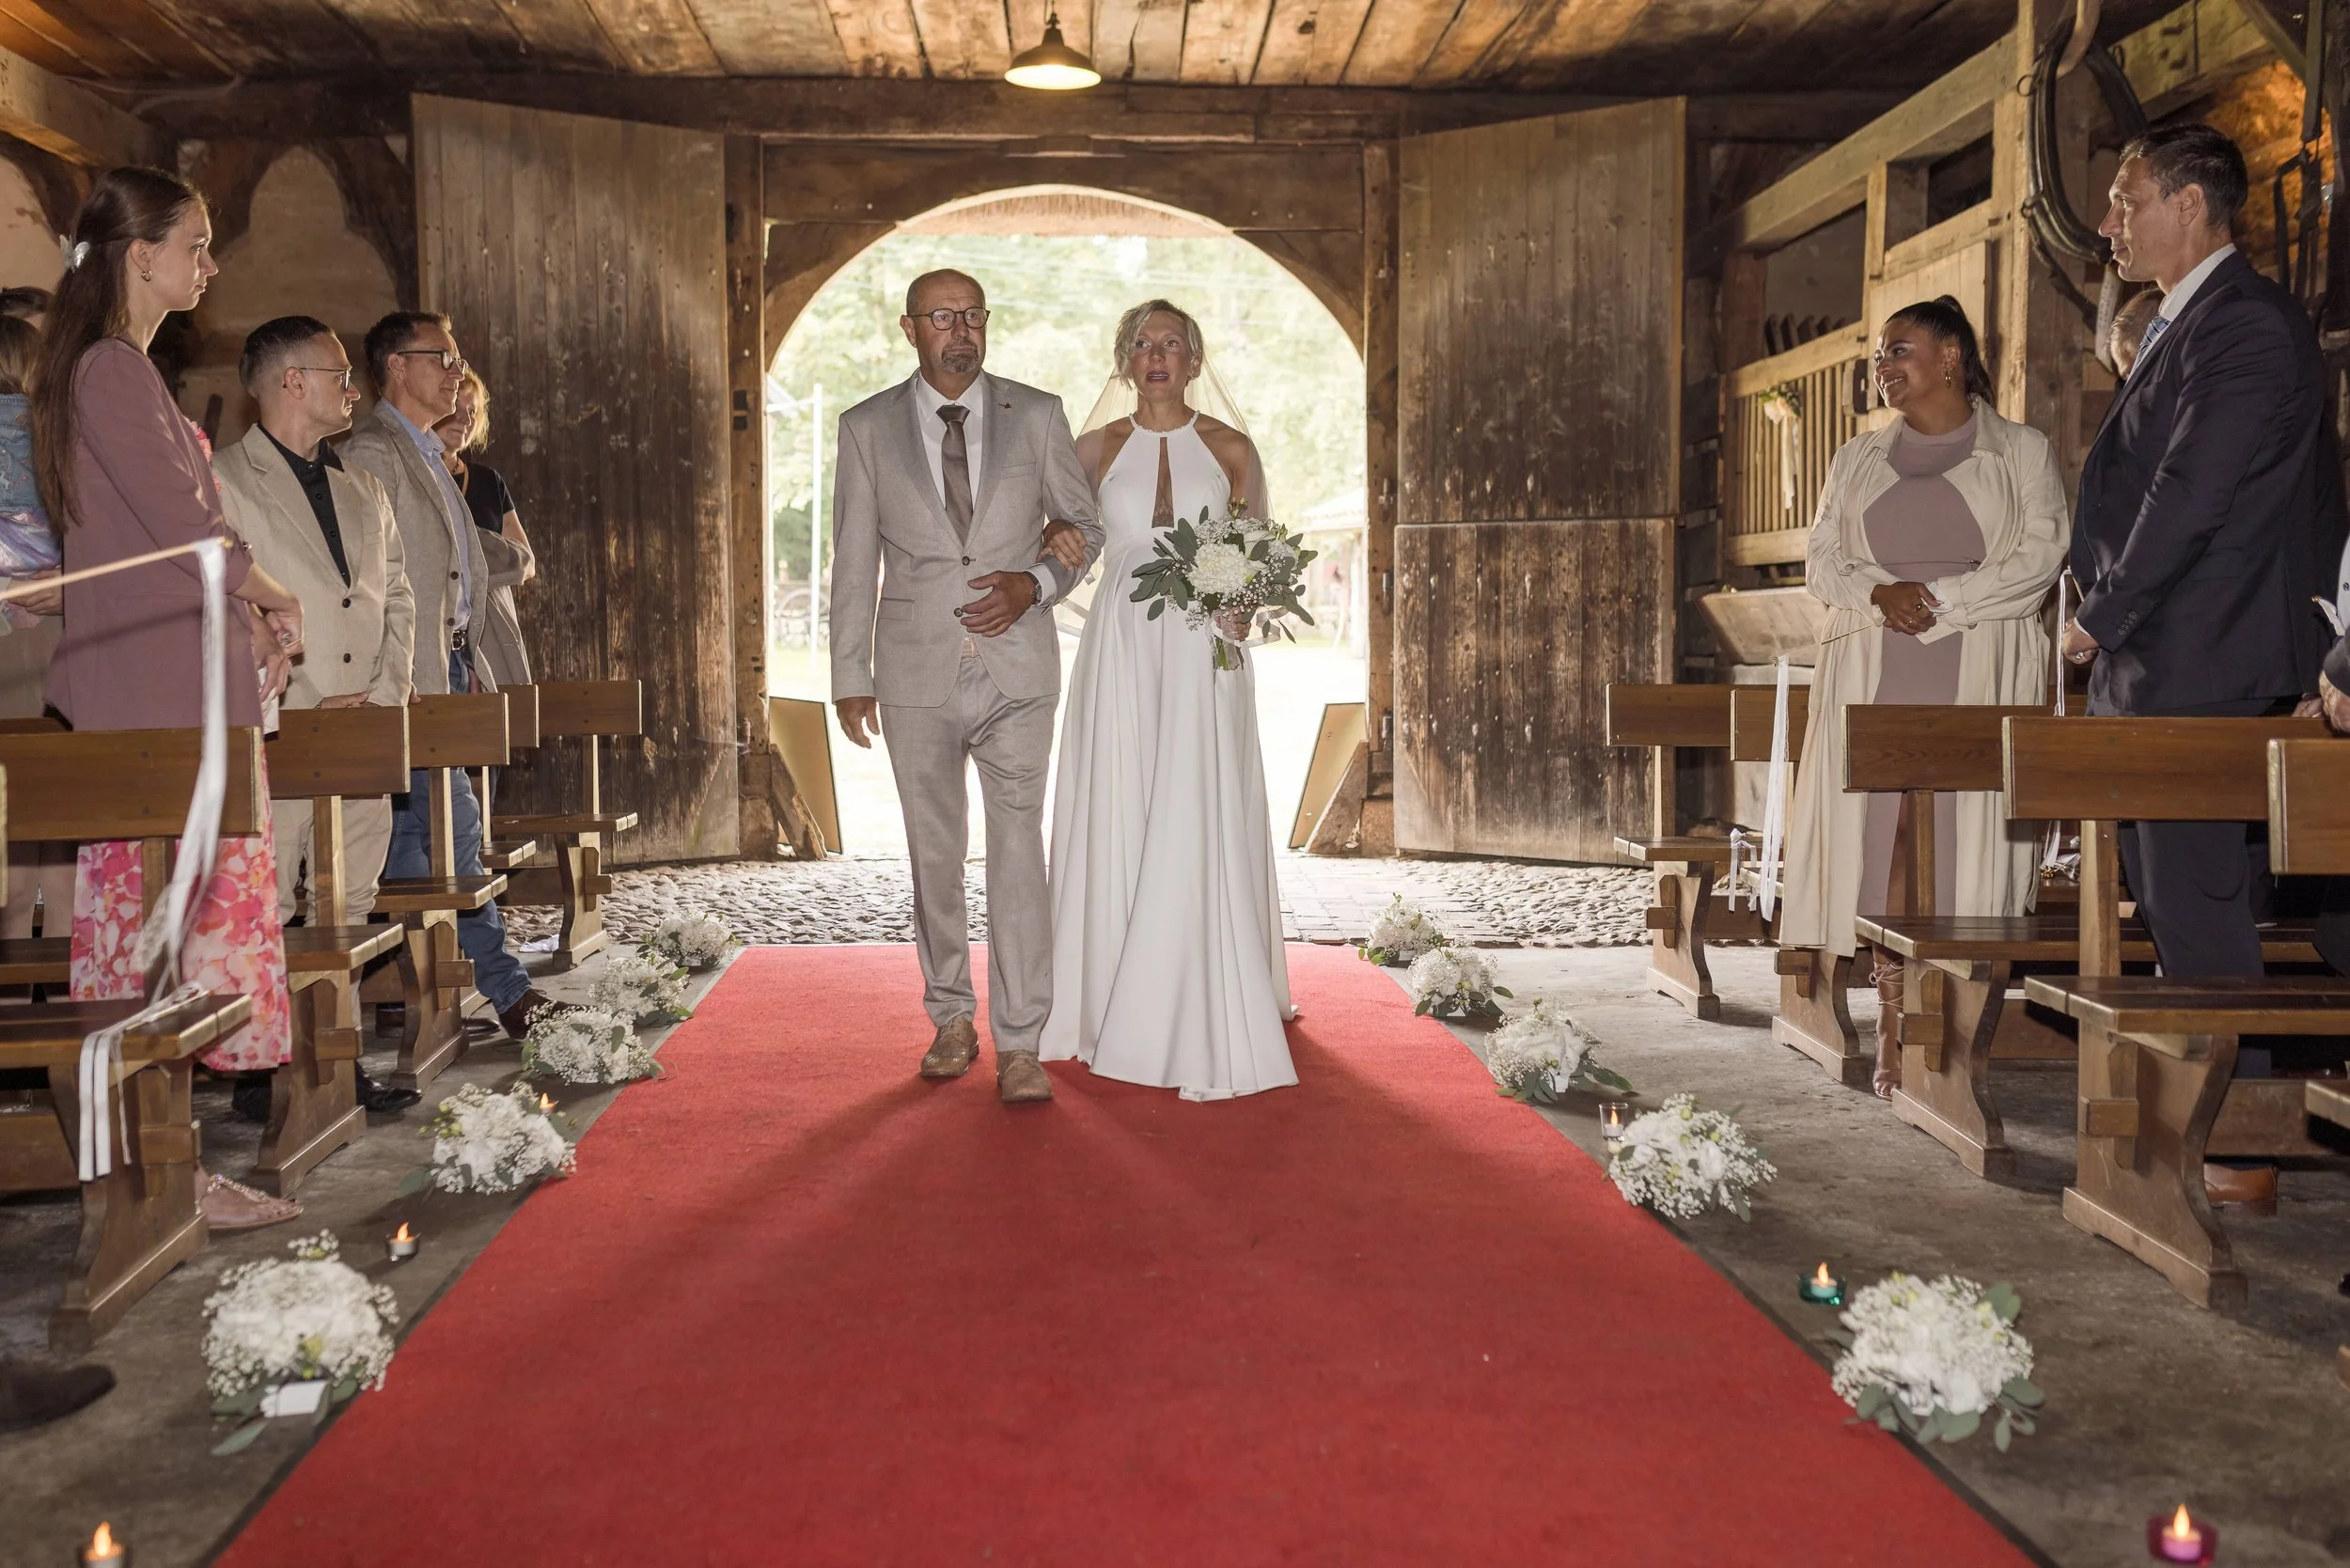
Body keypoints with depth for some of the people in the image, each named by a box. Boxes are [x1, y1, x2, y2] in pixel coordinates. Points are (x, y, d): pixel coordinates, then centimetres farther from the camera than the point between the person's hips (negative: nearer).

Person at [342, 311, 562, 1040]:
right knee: (453, 826, -7)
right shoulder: (372, 455, -10)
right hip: (413, 679, -9)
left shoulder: (427, 457, 21)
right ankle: (504, 988, -1)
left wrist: (466, 663, 18)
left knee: (418, 830, 10)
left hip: (446, 671, 9)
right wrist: (418, 685, -20)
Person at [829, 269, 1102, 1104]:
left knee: (1018, 847, -7)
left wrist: (1036, 583, -8)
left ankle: (1018, 1044, -3)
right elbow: (854, 562, 6)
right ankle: (952, 1020, 26)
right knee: (934, 854, 11)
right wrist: (850, 675, 4)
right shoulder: (867, 429, 4)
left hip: (1016, 667, -1)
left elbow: (1084, 523, 11)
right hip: (916, 672, 1)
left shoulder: (1037, 415, 3)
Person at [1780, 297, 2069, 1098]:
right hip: (1874, 673, 3)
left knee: (1966, 843, -8)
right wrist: (1880, 594, -9)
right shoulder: (1858, 459, 19)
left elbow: (2040, 558, -3)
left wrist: (1940, 598, -13)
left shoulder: (2022, 451, 8)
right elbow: (1820, 560, 11)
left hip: (1980, 675, -3)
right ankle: (1895, 1040, -1)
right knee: (1883, 843, -5)